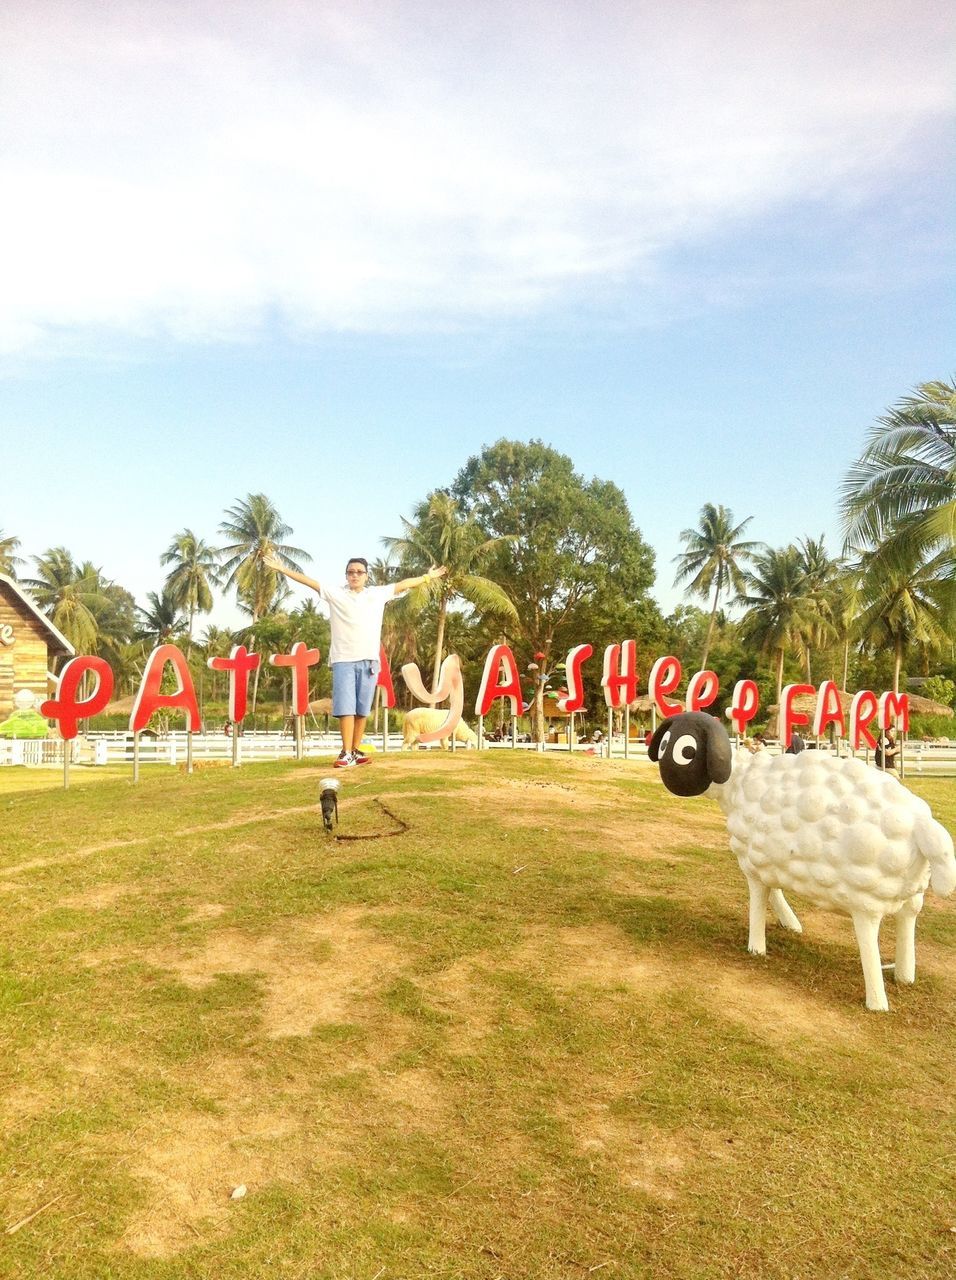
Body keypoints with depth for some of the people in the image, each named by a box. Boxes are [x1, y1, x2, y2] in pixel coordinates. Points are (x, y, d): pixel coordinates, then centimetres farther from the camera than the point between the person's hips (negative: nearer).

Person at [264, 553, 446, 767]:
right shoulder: (335, 593, 6)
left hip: (369, 660, 2)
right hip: (343, 660, -2)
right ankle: (346, 753, -7)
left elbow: (403, 584, 20)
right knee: (346, 708, -8)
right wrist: (282, 569, -1)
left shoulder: (379, 594, 12)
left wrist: (428, 577, 25)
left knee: (362, 709, 5)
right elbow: (309, 581, 3)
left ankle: (356, 750, 14)